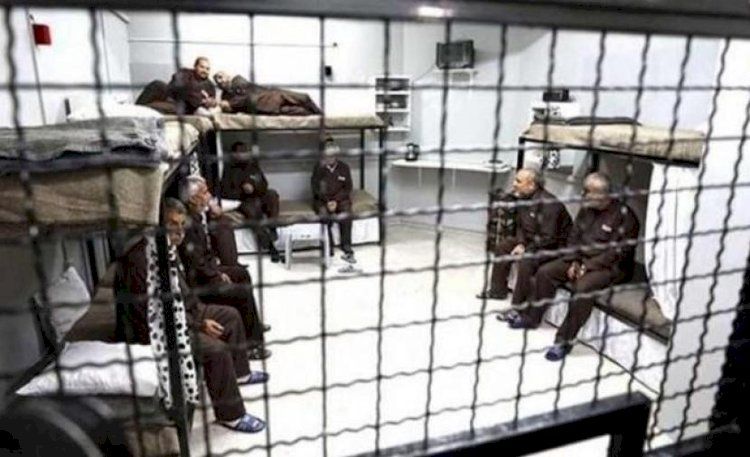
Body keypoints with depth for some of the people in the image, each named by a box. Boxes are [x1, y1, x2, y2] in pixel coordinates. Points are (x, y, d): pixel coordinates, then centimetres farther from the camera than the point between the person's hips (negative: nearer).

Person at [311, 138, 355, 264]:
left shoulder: (344, 168, 4)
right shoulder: (318, 167, 1)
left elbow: (348, 188, 2)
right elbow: (315, 188, -2)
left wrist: (336, 200, -13)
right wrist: (328, 201, -16)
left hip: (340, 199, 0)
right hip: (322, 200, 0)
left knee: (346, 213, -31)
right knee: (324, 213, -33)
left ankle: (347, 250, -29)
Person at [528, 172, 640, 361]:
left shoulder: (624, 215, -16)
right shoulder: (587, 209, 6)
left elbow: (619, 252, -19)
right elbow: (574, 237, 12)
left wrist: (587, 267, -22)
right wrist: (574, 262, -4)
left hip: (611, 267, -8)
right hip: (582, 260, 8)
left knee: (583, 287, -35)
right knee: (545, 272, -5)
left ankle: (565, 341, -25)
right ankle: (533, 318, 10)